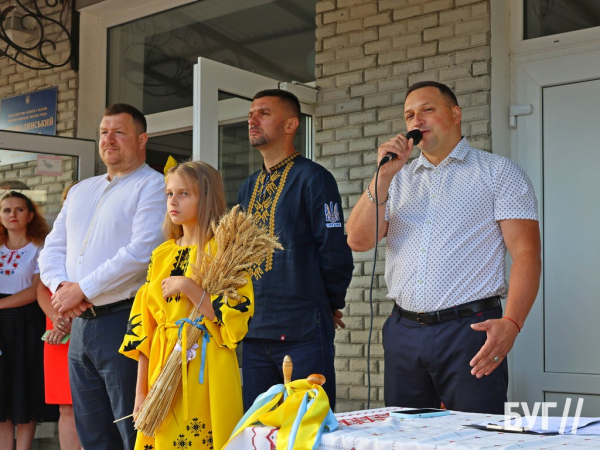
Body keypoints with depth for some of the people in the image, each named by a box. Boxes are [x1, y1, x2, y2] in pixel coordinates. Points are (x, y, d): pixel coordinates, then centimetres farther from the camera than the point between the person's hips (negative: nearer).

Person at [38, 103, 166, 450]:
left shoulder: (153, 186, -5)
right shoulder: (81, 191, 20)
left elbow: (142, 252, -17)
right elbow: (53, 248, 18)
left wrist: (83, 289, -14)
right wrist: (60, 285, -4)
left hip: (123, 320, -7)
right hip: (80, 324, 8)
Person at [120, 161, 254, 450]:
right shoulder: (161, 256, 10)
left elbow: (235, 321, -15)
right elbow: (144, 323, 10)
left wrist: (188, 287, -19)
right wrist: (141, 390, 7)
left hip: (205, 371, -5)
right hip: (163, 370, 5)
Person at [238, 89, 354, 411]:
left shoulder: (313, 178, -6)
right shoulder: (249, 187, 16)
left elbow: (335, 252, -9)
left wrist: (330, 304, 1)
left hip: (303, 331, -7)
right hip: (255, 331, 7)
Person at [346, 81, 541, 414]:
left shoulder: (499, 173, 3)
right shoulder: (398, 180, 16)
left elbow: (526, 253, -6)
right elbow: (359, 241, 5)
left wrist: (511, 323, -22)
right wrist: (383, 176, -5)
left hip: (469, 328, -4)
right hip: (403, 332, 4)